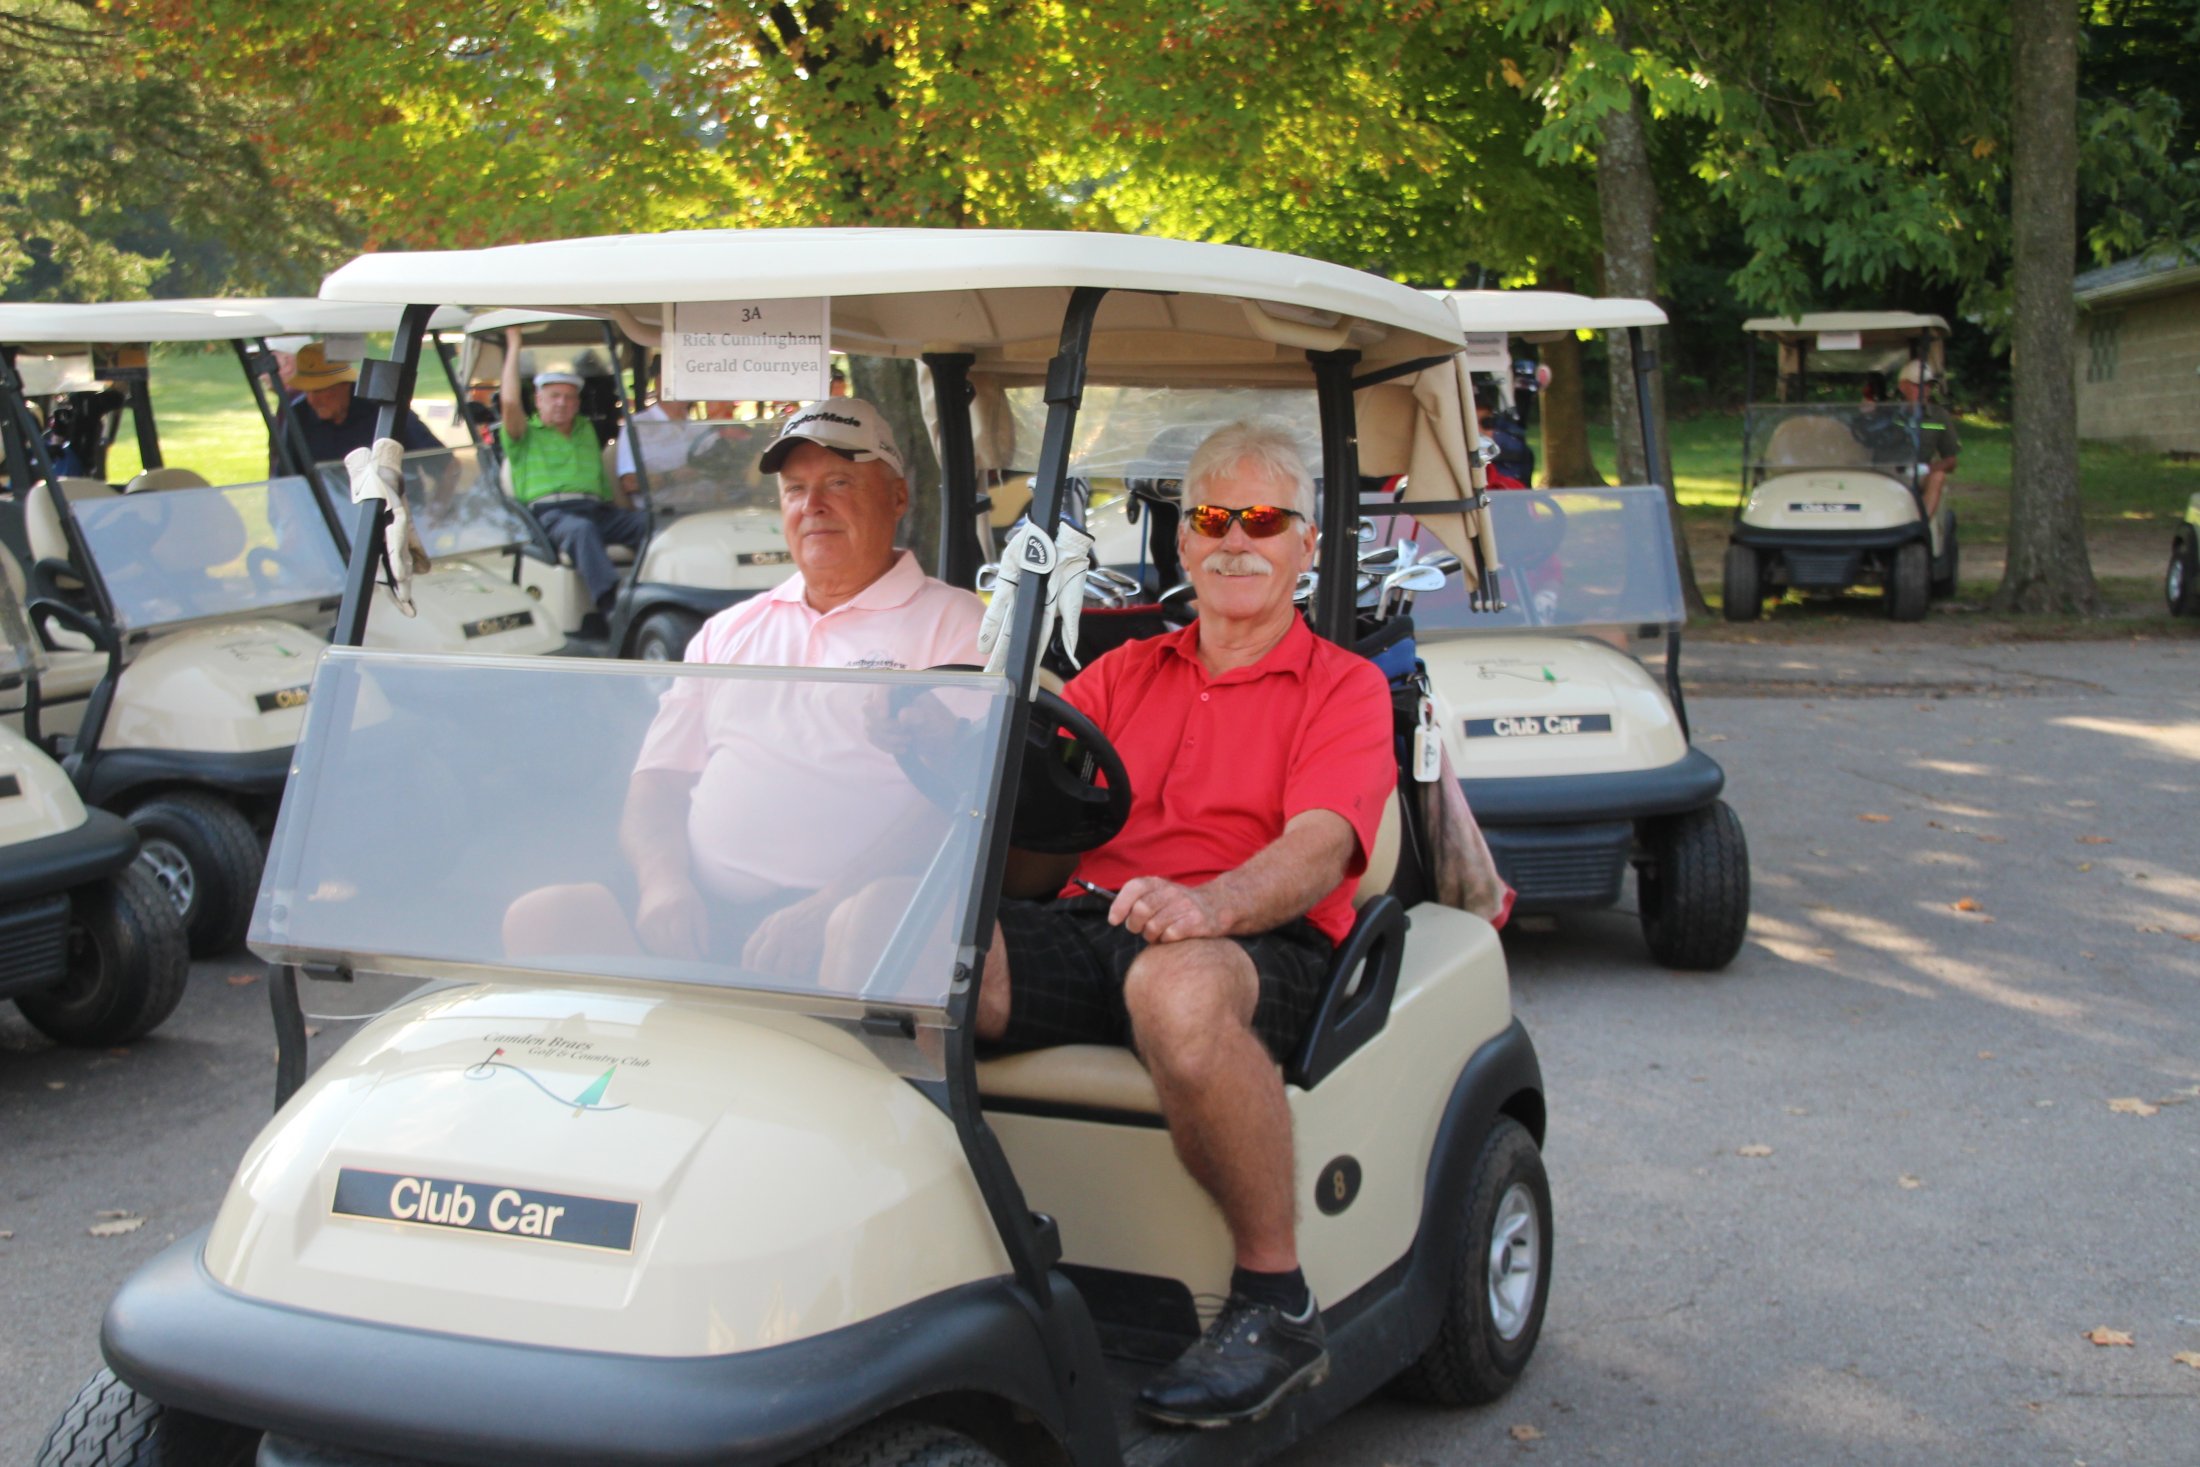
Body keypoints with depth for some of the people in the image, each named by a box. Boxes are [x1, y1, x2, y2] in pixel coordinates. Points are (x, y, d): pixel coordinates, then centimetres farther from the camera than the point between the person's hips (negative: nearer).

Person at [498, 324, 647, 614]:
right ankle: (612, 605, -53)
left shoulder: (586, 430, 31)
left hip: (596, 510, 5)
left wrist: (627, 511, 11)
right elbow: (509, 401, -4)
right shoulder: (526, 434, 16)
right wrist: (514, 345, 4)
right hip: (549, 513, -5)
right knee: (580, 529, -40)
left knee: (649, 522, -25)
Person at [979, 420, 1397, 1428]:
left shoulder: (1345, 686, 11)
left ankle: (1276, 1302, -24)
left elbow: (1319, 849, -7)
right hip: (1089, 924, 4)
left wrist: (1213, 901, -30)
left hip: (1262, 944, -4)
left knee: (1176, 984, -41)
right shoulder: (1123, 673, 27)